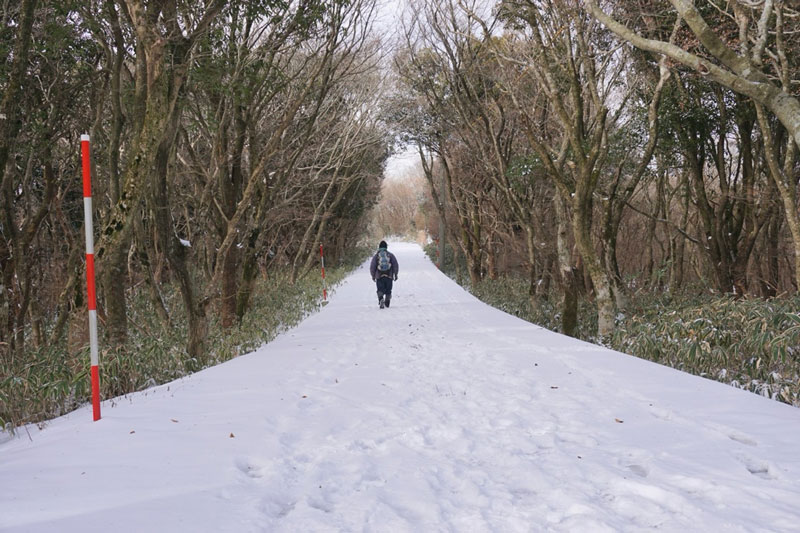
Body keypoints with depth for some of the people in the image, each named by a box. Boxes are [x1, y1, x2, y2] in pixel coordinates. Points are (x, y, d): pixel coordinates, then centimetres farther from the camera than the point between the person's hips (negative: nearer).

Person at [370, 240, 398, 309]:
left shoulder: (376, 255, 3)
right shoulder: (390, 255, 4)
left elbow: (372, 267, 2)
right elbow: (396, 265, 1)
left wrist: (373, 276, 13)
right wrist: (395, 274, 8)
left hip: (379, 276, -1)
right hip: (389, 276, 1)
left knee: (380, 290, -1)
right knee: (388, 291, 14)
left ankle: (381, 299, -29)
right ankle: (387, 304, 19)